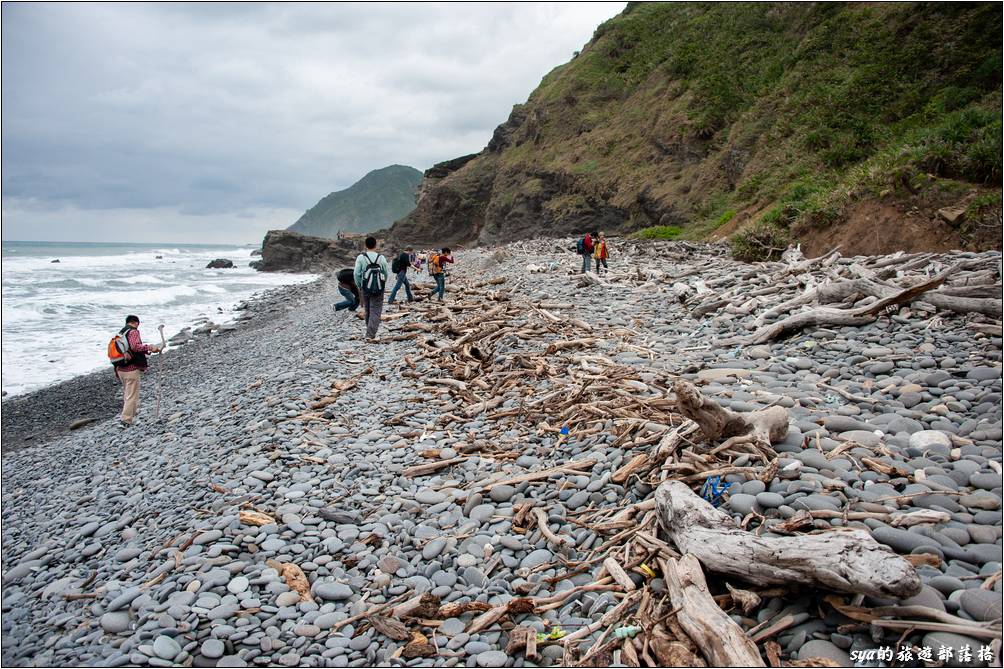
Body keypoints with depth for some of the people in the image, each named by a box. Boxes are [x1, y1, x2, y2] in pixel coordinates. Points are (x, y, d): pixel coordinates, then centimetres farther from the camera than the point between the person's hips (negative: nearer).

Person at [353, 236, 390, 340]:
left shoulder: (361, 257, -5)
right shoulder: (381, 257, -3)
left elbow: (356, 274, -7)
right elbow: (387, 273, 2)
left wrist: (359, 286, 8)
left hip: (365, 288, 1)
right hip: (379, 289, -1)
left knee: (368, 311, 17)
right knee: (375, 312, 0)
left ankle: (370, 333, 30)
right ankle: (370, 335, -13)